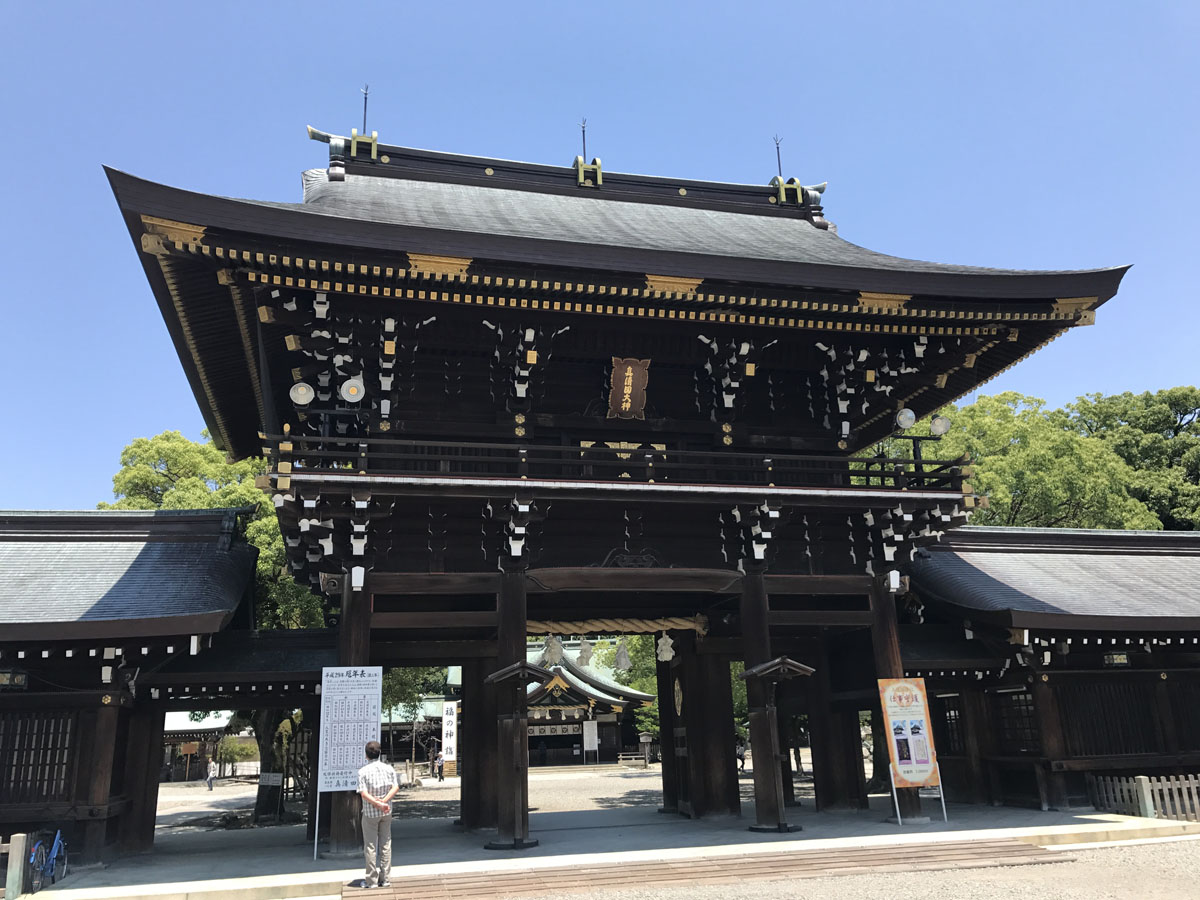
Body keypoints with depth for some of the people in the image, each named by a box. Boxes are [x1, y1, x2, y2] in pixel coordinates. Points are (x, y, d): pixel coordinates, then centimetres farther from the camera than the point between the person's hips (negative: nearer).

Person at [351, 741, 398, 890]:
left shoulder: (363, 771, -10)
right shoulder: (389, 768, 0)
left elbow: (363, 793, -18)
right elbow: (395, 787, -8)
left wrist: (378, 804, -17)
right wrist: (383, 801, -14)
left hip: (370, 812, -3)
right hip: (387, 812, 3)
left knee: (370, 846, 6)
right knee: (386, 844, 11)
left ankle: (371, 880, 9)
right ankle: (384, 878, 14)